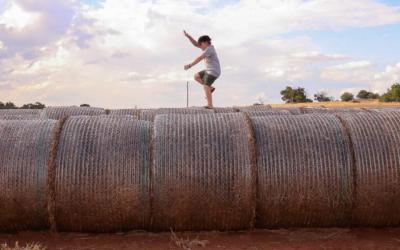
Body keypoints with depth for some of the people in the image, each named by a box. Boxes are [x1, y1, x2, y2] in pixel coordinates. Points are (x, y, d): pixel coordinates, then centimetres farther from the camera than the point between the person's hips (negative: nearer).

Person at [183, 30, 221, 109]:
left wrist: (190, 65, -25)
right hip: (209, 71, 10)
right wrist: (188, 36, 0)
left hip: (213, 72, -10)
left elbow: (200, 58, -25)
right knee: (196, 76, 11)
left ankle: (210, 105, -18)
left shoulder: (209, 49, -19)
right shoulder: (207, 48, 11)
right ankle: (210, 88, 9)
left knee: (206, 86, -17)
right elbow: (195, 44, 11)